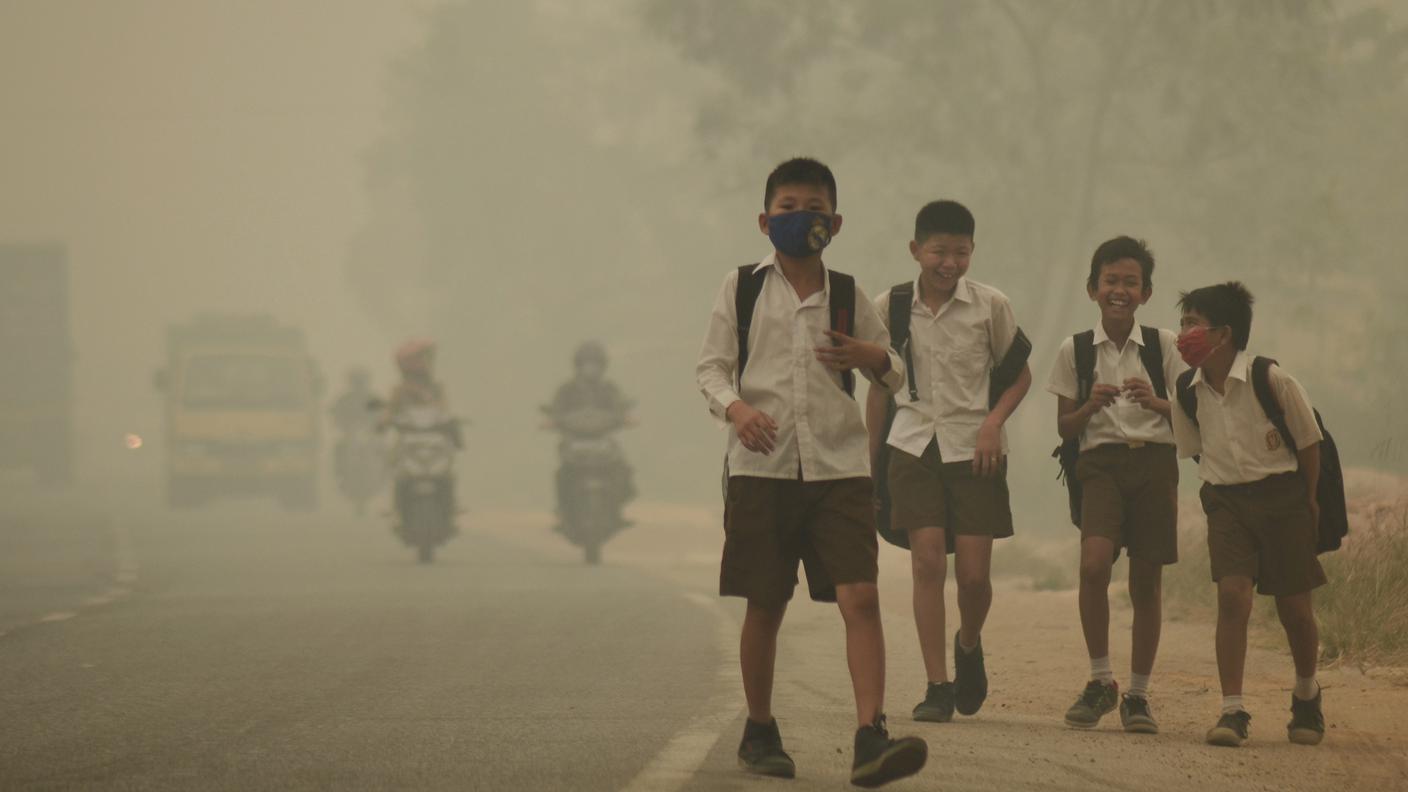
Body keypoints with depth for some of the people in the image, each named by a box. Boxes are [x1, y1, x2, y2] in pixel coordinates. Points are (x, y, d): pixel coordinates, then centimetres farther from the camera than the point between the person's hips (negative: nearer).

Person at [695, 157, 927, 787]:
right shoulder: (742, 288, 6)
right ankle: (759, 732, 23)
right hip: (762, 467, -1)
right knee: (764, 606, 5)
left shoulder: (847, 295, 11)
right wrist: (734, 406, -17)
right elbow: (711, 367, 4)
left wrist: (874, 358, -4)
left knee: (861, 597, -14)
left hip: (838, 468, 1)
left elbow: (896, 376, 19)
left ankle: (870, 738, -20)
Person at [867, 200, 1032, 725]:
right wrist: (868, 463, 13)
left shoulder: (990, 306, -2)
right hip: (915, 445, 0)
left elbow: (1019, 374, 9)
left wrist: (993, 421, -9)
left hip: (974, 449, 0)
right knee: (927, 562, -10)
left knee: (974, 573, -3)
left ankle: (969, 645, 30)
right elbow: (880, 387, 12)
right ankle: (937, 687, -6)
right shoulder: (890, 308, 2)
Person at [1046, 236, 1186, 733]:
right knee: (1094, 564, -22)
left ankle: (1137, 695, 15)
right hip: (1101, 462, -1)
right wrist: (1092, 406, -11)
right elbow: (1064, 427, 9)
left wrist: (1155, 402, -13)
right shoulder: (1075, 350, 6)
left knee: (1147, 580, 2)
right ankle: (1100, 681, -8)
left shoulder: (1164, 346, 6)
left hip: (1154, 463, 1)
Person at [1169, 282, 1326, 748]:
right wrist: (1219, 489, 9)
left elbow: (1308, 441, -4)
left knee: (1293, 605, 5)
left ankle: (1306, 696, 33)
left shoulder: (1272, 380, -17)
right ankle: (1232, 711, -16)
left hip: (1281, 495, -2)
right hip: (1225, 500, 2)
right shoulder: (1188, 391, -4)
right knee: (1232, 594, -17)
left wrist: (1307, 502, 4)